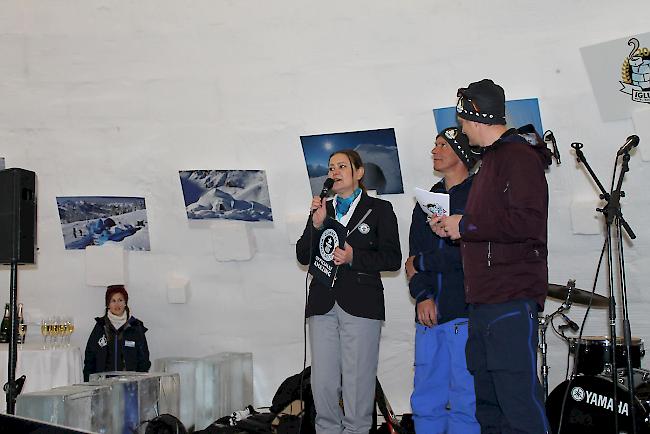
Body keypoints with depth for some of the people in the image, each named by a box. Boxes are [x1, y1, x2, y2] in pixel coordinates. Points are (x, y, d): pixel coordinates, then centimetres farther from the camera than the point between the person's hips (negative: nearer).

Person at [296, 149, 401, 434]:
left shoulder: (379, 209, 7)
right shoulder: (321, 209, 19)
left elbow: (393, 258, 0)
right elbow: (303, 256, 12)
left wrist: (354, 257, -13)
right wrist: (317, 225, -3)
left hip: (360, 303, -4)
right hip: (323, 303, 4)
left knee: (357, 380, -5)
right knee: (322, 381, 1)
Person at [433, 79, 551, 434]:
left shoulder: (520, 156, -8)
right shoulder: (491, 159, 24)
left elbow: (527, 220, -22)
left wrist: (465, 226, -13)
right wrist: (453, 228, 15)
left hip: (511, 299, -10)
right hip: (484, 300, 11)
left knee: (518, 401, -12)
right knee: (488, 403, 12)